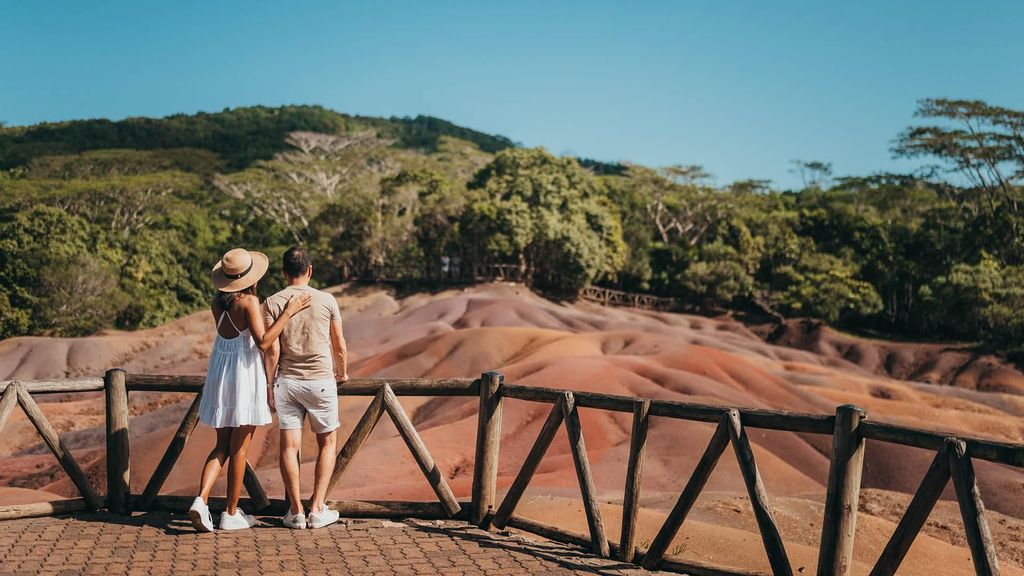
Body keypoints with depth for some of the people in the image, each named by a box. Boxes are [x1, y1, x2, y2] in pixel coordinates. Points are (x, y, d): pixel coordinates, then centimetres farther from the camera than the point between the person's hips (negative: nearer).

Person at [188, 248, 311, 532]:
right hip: (245, 373, -6)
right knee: (239, 448, 4)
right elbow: (263, 342, -21)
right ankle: (231, 513, 12)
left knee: (222, 446, 14)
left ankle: (201, 499, -4)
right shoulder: (249, 301, -14)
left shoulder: (217, 302, 6)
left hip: (219, 372, 6)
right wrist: (289, 312, -18)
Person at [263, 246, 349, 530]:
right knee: (328, 443, 12)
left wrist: (269, 383, 5)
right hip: (321, 380, -1)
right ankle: (317, 509, 8)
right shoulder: (326, 300, -2)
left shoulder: (272, 302, -3)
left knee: (289, 446, 6)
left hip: (286, 381, 1)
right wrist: (342, 373, 22)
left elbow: (273, 350, -7)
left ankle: (296, 511, 9)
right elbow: (339, 346, 5)